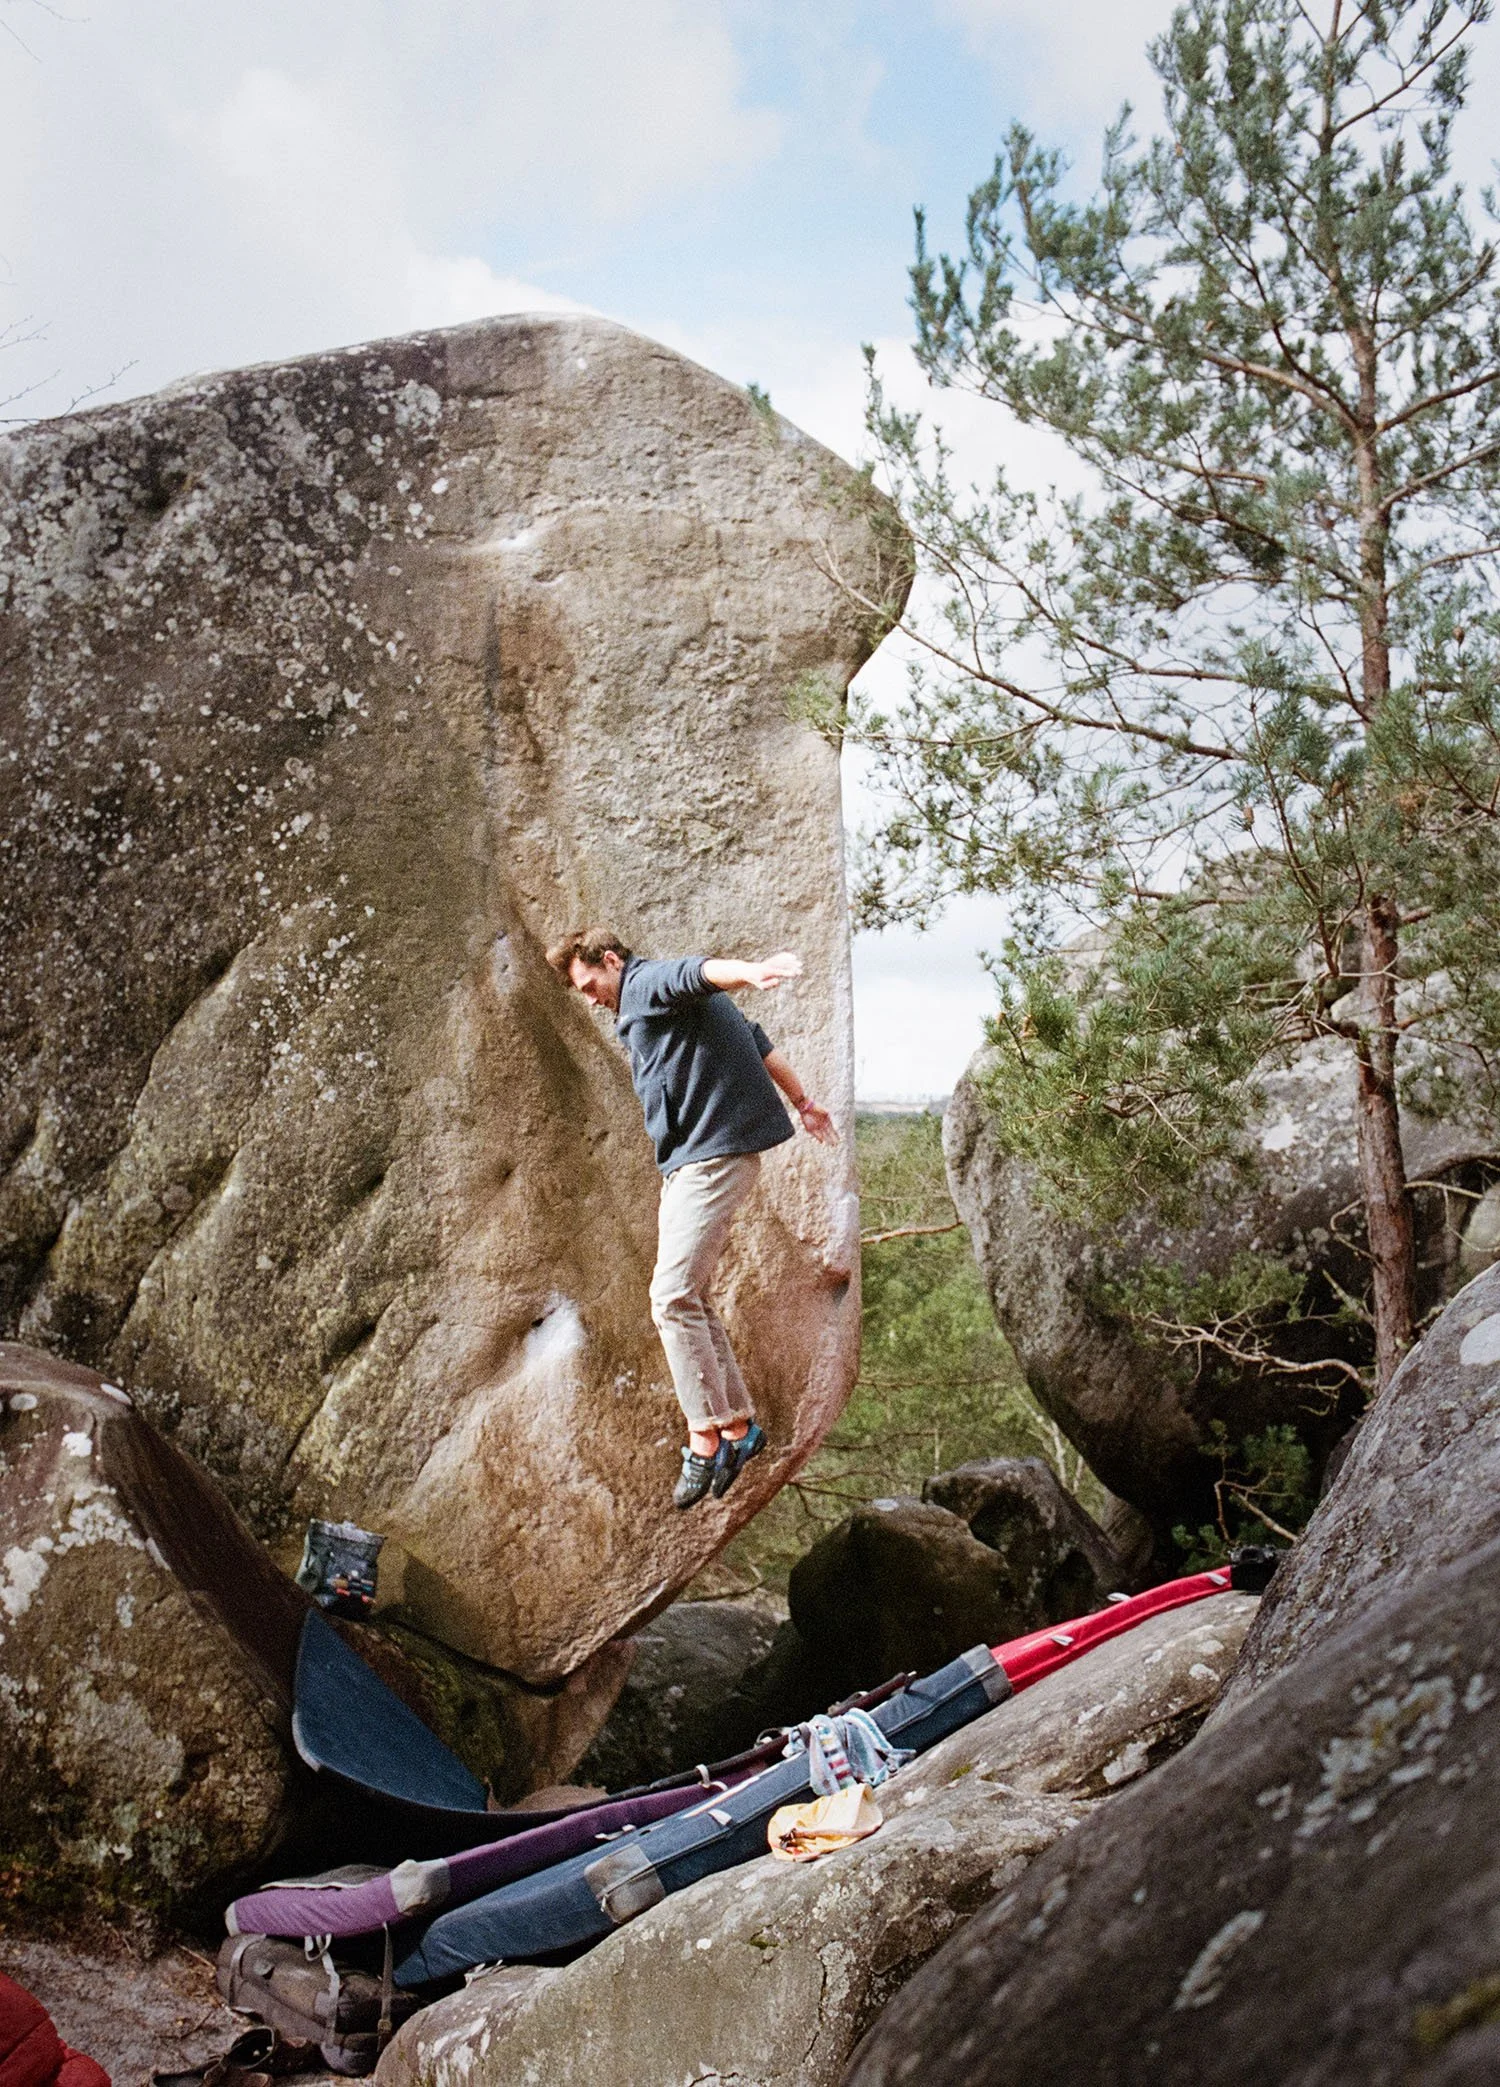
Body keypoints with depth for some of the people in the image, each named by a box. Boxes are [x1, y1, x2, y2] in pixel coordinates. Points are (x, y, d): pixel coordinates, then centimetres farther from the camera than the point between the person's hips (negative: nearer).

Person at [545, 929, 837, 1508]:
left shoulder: (645, 983, -6)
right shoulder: (649, 1003, 25)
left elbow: (696, 971, -31)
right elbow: (756, 1040, 29)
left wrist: (750, 972, -53)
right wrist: (803, 1103, 33)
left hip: (713, 1154, -11)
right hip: (689, 1162, 11)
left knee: (673, 1297, -15)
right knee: (687, 1299, 11)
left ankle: (706, 1437, -12)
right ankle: (737, 1424, 16)